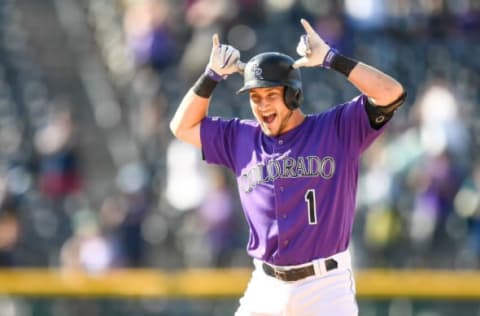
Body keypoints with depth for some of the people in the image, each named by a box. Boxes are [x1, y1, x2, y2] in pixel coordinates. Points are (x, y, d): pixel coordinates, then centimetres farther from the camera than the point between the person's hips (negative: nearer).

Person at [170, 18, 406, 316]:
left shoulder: (338, 129, -3)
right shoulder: (241, 139, 11)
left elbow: (392, 94, -13)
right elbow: (183, 126, 18)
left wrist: (332, 59, -15)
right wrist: (212, 76, 7)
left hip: (327, 288, -4)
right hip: (265, 289, 4)